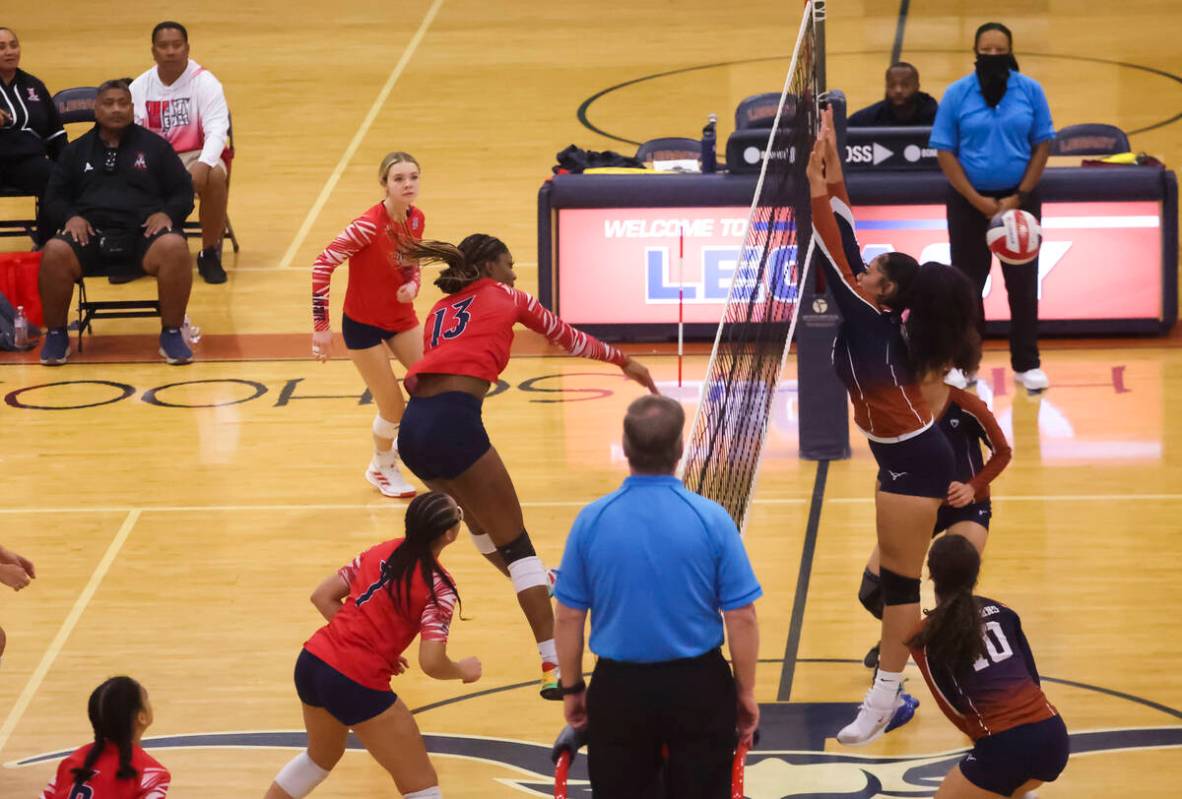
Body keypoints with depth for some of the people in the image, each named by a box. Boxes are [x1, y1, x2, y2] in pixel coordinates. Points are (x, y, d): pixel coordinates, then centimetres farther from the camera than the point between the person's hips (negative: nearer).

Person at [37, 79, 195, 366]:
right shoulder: (77, 150, 19)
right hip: (91, 232, 1)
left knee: (174, 248, -37)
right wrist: (71, 216, -4)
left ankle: (172, 334, -20)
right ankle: (56, 335, -12)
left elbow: (183, 192, 13)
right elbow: (55, 195, 19)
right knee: (54, 253, -33)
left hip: (143, 232, -1)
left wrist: (167, 214, -9)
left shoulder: (154, 146, 15)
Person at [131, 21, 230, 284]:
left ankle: (210, 253, -17)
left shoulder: (204, 83, -7)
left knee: (214, 176, -38)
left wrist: (203, 164, -38)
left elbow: (217, 131, -18)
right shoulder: (139, 87, 4)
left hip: (195, 156, -3)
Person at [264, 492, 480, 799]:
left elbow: (322, 596, 11)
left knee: (321, 756, 35)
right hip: (357, 684, -7)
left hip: (310, 663, 7)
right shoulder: (439, 586, -11)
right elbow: (431, 663, -18)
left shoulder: (382, 552, 8)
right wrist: (463, 670, 3)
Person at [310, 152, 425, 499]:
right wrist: (321, 326, -25)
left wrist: (413, 285, -14)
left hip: (402, 317, 6)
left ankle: (403, 443, 32)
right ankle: (382, 468, 28)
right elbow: (322, 265, -26)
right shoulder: (368, 226, -27)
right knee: (394, 408, -1)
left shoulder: (416, 220, -6)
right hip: (363, 324, -6)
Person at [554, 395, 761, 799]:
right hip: (698, 687, -1)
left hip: (619, 688, 1)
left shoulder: (591, 520, -7)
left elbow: (569, 618, -1)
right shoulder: (712, 519, -11)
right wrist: (746, 693, 3)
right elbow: (741, 619, -8)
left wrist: (572, 689, 11)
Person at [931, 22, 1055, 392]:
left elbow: (1042, 145, -1)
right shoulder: (957, 94, -4)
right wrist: (977, 200, -12)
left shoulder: (1030, 91, -2)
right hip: (969, 200, 0)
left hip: (1019, 198, 0)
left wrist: (1019, 196, -10)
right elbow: (945, 151, -4)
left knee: (1022, 282, 4)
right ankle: (964, 364, 14)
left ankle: (1026, 364, 13)